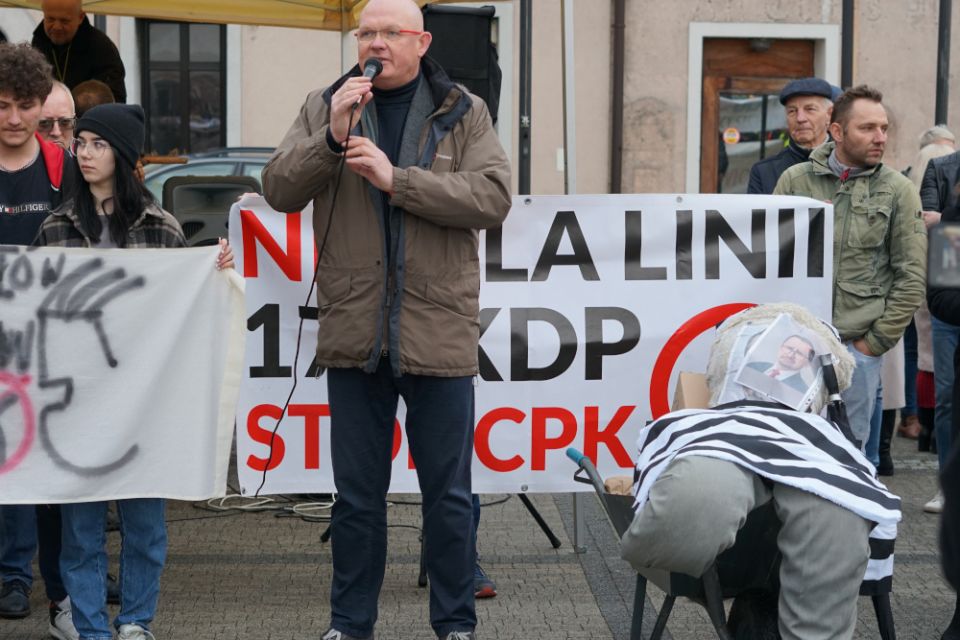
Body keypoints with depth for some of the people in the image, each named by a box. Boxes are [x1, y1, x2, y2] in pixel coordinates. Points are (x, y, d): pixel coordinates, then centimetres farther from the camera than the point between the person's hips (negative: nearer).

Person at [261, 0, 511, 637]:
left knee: (448, 494, 7)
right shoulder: (324, 107, 8)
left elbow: (493, 197, -10)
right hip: (355, 336, 1)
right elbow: (279, 190, -1)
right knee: (356, 494, 11)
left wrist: (395, 179, -16)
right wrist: (333, 137, -15)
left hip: (439, 334, -1)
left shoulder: (463, 113, 3)